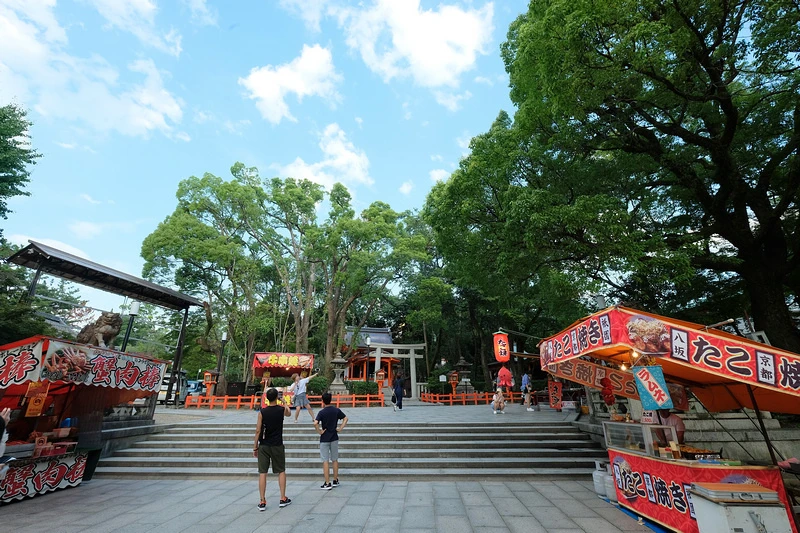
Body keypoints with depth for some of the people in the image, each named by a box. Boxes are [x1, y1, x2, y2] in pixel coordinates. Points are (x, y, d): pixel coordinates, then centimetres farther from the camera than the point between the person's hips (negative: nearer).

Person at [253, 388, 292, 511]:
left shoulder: (262, 412, -8)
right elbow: (289, 414, 19)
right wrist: (286, 405, 39)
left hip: (264, 446, 0)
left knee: (262, 473, 7)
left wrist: (255, 447, 3)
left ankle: (262, 502, 9)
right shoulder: (282, 410, -6)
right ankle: (283, 499, 19)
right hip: (277, 445, 0)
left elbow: (258, 430, -7)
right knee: (281, 471, 13)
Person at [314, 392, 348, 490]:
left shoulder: (321, 412, -13)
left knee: (325, 461, 3)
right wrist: (340, 428, 1)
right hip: (334, 438, 4)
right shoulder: (337, 410, -1)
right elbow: (345, 418, 1)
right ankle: (335, 481, 22)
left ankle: (327, 483, 5)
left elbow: (315, 423, -26)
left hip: (324, 439, -4)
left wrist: (319, 431, -13)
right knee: (335, 460, 14)